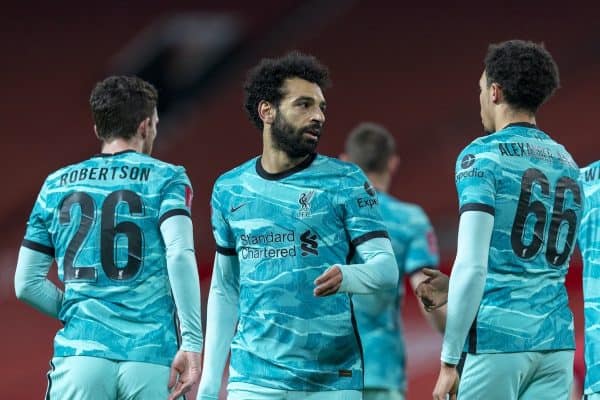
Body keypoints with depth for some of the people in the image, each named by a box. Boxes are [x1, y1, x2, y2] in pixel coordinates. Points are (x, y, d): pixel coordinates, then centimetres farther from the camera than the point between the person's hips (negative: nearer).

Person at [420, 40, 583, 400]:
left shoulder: (483, 156, -6)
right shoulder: (568, 165, 15)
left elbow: (472, 267, -14)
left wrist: (448, 360, -12)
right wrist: (452, 286, 26)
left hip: (497, 339, -6)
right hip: (557, 343, 6)